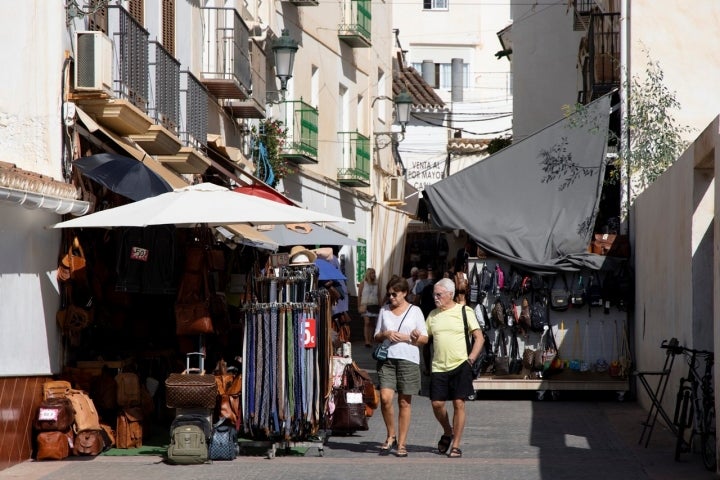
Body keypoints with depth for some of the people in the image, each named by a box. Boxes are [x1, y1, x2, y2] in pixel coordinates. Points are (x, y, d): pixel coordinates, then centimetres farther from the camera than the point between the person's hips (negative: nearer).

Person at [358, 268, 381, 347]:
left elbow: (379, 296, 15)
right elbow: (359, 295, 2)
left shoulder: (376, 284, 13)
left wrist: (379, 306, 8)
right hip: (365, 305, -4)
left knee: (372, 324, 4)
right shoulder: (363, 283, 3)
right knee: (367, 322, -15)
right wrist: (360, 306, -4)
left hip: (374, 305, 4)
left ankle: (370, 341, 10)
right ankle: (366, 341, -21)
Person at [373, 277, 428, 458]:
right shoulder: (384, 310, 14)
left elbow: (425, 339, 7)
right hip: (387, 359, 2)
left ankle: (402, 443, 7)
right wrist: (385, 335, -3)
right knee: (385, 397, -14)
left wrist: (408, 338, -10)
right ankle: (391, 436, 4)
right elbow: (376, 336, 19)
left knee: (404, 402, 1)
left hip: (408, 359, -2)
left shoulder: (415, 311, 6)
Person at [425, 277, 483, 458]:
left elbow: (479, 337, 0)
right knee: (437, 403, -2)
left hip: (460, 365, -4)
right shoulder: (433, 315, 12)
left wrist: (471, 358, -9)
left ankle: (456, 445, 2)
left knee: (459, 404, -5)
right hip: (438, 367, 4)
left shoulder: (464, 312, 0)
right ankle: (448, 433, 26)